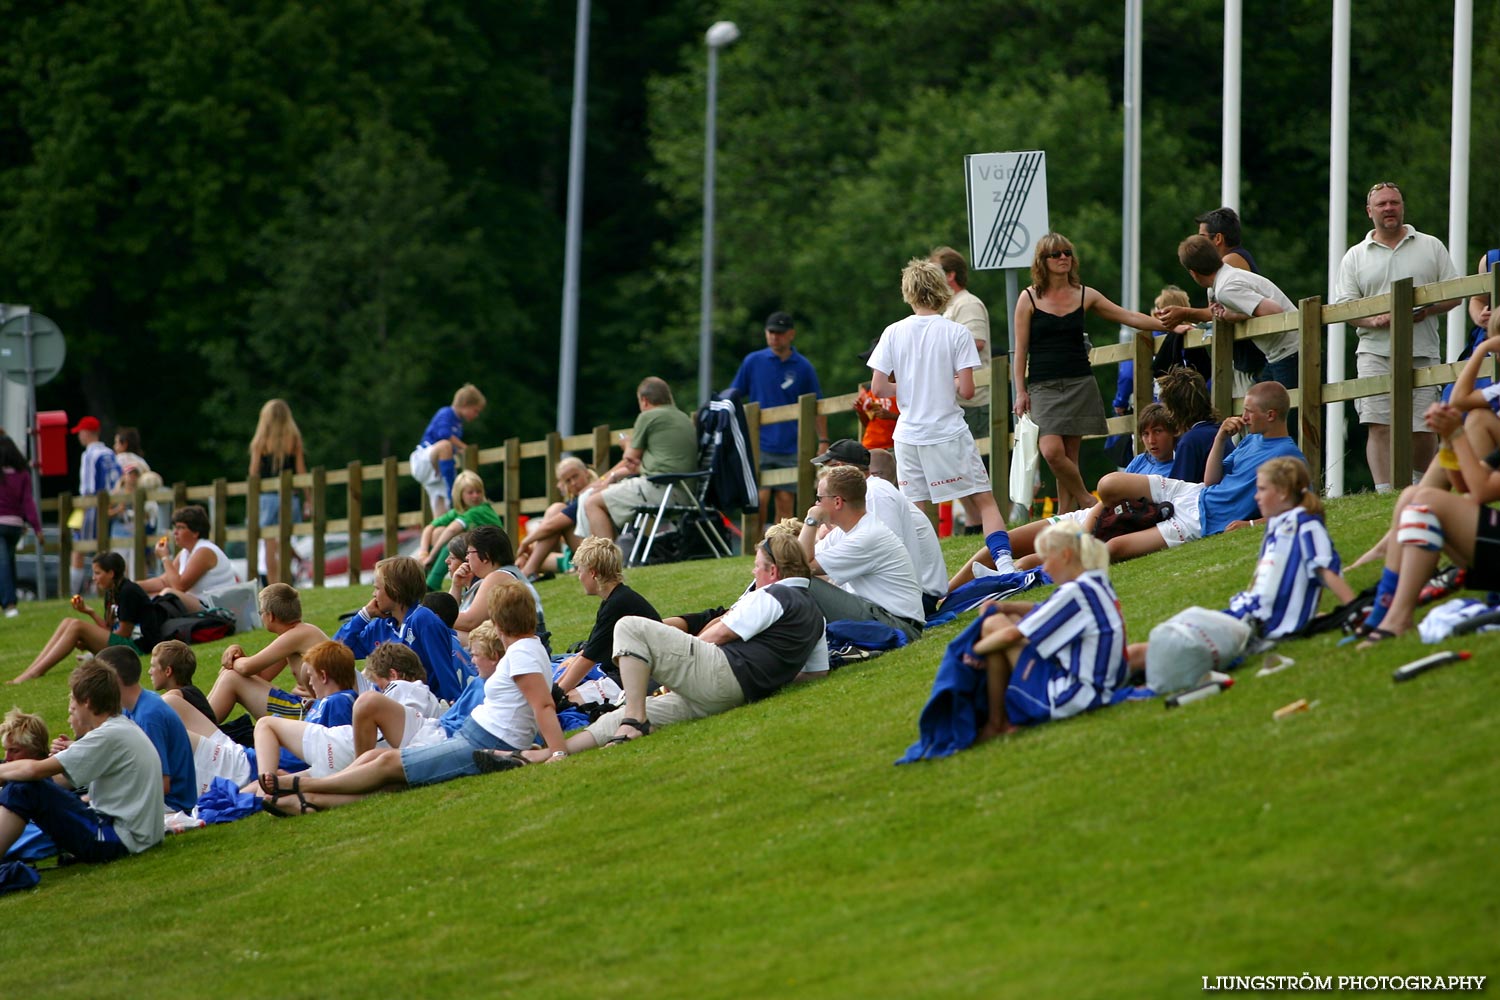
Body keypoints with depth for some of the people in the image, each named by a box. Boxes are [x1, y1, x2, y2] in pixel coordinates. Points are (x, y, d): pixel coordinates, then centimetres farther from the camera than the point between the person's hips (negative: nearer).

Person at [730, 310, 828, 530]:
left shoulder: (803, 368, 4)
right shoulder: (753, 362, 3)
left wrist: (823, 441, 5)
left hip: (790, 449, 1)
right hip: (759, 444, -1)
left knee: (786, 502, 1)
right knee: (760, 498, -11)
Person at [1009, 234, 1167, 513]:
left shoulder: (1085, 295, 8)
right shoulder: (1029, 299, 2)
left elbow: (1129, 317, 11)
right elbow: (1020, 350, 2)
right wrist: (1021, 392, -3)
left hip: (1079, 385, 2)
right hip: (1043, 386, -2)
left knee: (1070, 456, -3)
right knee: (1052, 451, -18)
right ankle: (1086, 501, 0)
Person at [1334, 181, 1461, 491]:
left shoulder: (1431, 247, 13)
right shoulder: (1356, 256, 12)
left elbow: (1455, 293, 10)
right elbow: (1342, 306, 6)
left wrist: (1428, 310, -11)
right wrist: (1374, 320, -13)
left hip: (1422, 352, 0)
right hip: (1376, 352, 0)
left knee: (1422, 430, -1)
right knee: (1378, 426, -13)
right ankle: (1385, 493, -17)